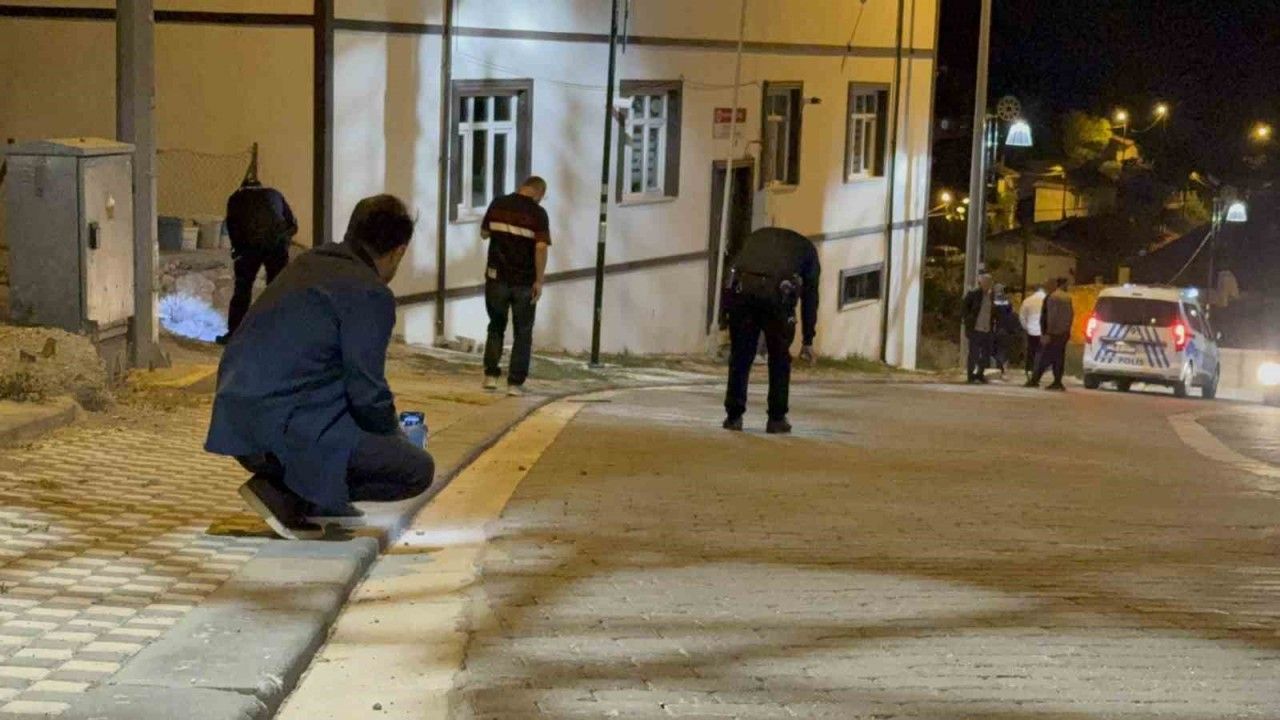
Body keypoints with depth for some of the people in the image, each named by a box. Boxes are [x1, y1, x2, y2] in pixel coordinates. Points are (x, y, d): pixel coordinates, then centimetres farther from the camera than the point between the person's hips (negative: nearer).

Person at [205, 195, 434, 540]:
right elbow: (367, 393, -10)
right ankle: (285, 494, -6)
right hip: (286, 430, -9)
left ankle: (317, 497, 18)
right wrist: (393, 437, 11)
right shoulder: (370, 293, -10)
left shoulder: (310, 263, 16)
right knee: (417, 469, -3)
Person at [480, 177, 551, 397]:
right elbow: (541, 247, -17)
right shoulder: (538, 213, -9)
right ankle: (515, 382, 5)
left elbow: (484, 233, 11)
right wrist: (539, 281, -12)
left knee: (496, 327, 20)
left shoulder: (498, 205, 1)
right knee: (522, 333, 9)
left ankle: (491, 375, 14)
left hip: (497, 278, 3)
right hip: (524, 282, -3)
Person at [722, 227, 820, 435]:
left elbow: (733, 266, 25)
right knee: (779, 359, 15)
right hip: (777, 292, -2)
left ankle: (734, 417, 16)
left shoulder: (755, 237, 37)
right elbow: (810, 296, 23)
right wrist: (807, 341, 24)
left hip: (741, 287, 2)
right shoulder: (807, 249, 30)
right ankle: (776, 419, 16)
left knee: (740, 356, 14)